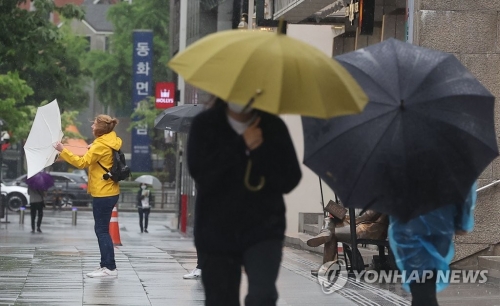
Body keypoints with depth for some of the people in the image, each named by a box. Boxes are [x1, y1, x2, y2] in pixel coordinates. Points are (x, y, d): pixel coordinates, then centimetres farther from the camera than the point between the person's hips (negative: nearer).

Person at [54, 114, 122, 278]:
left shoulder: (100, 145, -17)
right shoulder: (112, 142, 10)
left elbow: (81, 162, -22)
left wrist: (63, 150, -18)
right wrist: (92, 150, 10)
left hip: (103, 193, -9)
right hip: (110, 191, 9)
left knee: (102, 230, -5)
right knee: (102, 229, 14)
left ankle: (110, 268, -4)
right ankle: (106, 265, 17)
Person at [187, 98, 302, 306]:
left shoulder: (273, 126, 0)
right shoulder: (205, 125, -3)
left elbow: (289, 181, -4)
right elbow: (200, 174, -15)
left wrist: (260, 151, -19)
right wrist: (240, 146, -22)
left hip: (263, 227, 0)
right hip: (217, 230, 1)